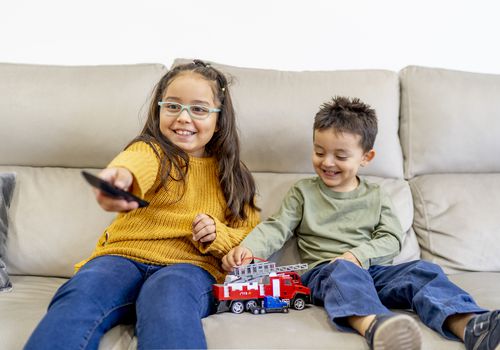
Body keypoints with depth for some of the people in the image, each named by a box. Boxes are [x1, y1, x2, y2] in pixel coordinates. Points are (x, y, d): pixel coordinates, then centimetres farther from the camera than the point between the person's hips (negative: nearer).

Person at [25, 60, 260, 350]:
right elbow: (137, 161, -21)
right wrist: (120, 175, -46)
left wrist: (218, 234, -5)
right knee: (79, 295, -34)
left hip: (191, 265, 1)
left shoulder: (231, 174, 15)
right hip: (124, 257, 0)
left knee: (168, 298, -37)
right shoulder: (151, 149, 6)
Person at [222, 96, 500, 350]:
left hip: (374, 270, 3)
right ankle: (373, 326, -68)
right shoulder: (303, 192, 15)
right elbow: (277, 227, 6)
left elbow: (392, 239, 8)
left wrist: (359, 255, -12)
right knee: (343, 270, -37)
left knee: (423, 270, -21)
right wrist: (249, 248, -15)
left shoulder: (376, 196, 18)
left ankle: (469, 326, -45)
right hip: (325, 272, -3)